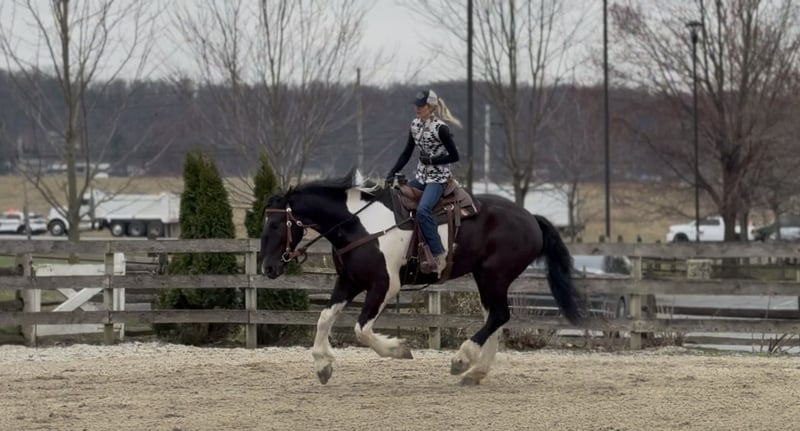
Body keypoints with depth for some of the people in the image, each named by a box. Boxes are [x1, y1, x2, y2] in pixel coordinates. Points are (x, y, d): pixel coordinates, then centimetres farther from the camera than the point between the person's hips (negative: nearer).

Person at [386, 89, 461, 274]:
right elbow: (406, 154, 10)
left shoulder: (440, 128, -15)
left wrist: (432, 159, -17)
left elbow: (454, 156, -10)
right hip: (421, 176, 9)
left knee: (423, 210, -30)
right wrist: (391, 174, 2)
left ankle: (439, 255, -27)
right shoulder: (415, 125, 6)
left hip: (438, 177, -9)